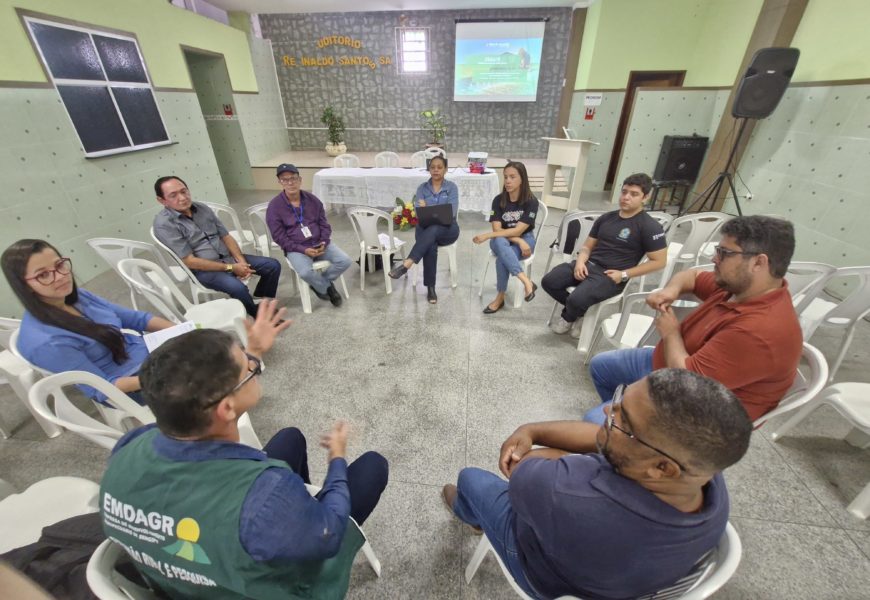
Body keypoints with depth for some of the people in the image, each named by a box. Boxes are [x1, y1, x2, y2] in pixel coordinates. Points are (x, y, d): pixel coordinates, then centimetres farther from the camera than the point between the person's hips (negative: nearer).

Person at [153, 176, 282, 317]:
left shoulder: (202, 208, 4)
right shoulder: (163, 224, -13)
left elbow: (226, 237, 7)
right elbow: (190, 261, -17)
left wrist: (241, 260, -11)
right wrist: (230, 268, -18)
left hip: (228, 257, 6)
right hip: (202, 269, -6)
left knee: (273, 265, -3)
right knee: (238, 288, -34)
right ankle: (258, 316, -5)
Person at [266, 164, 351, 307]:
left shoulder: (312, 199, 3)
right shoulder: (274, 206, -7)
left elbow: (324, 224, 7)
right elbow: (279, 237, -8)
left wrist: (324, 243, -12)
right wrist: (303, 250, -19)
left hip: (319, 244, 4)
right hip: (296, 248, -3)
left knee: (345, 261, -16)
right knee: (306, 272, -33)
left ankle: (319, 284, 5)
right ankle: (327, 288, -1)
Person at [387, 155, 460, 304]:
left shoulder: (452, 187, 5)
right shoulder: (422, 188, 10)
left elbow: (451, 213, -9)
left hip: (447, 229, -1)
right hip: (425, 228, 1)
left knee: (433, 230, -39)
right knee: (430, 246, -36)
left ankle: (407, 263, -46)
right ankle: (430, 288, -30)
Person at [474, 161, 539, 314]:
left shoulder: (531, 201, -13)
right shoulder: (498, 200, -5)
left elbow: (518, 231, -20)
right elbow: (497, 229, -12)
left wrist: (487, 236, -26)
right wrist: (519, 241, -26)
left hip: (525, 240, -2)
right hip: (502, 241, 2)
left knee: (502, 258, -36)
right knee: (499, 242, -37)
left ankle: (500, 297, -21)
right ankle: (527, 282, -40)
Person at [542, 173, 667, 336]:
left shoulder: (649, 226, -4)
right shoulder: (606, 218, 13)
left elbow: (659, 261, -4)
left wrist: (624, 275, -12)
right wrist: (580, 262, -6)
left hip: (610, 275, -6)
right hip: (588, 265, 6)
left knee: (577, 299, -30)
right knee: (548, 281, -14)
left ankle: (568, 318, 9)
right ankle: (578, 310, 11)